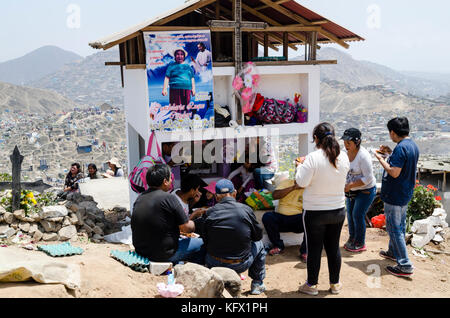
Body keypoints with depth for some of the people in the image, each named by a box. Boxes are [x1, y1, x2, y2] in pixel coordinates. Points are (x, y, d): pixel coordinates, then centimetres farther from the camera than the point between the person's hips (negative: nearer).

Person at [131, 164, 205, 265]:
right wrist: (193, 224, 10)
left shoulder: (140, 198, 3)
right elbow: (186, 228, -13)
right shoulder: (169, 198, -19)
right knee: (201, 243, 9)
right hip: (164, 255, -8)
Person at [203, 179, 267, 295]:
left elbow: (205, 241, 3)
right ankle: (257, 284, 29)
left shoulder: (209, 212, -7)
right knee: (259, 245, 26)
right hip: (240, 266, -1)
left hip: (213, 265, 1)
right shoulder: (246, 210, -8)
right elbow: (258, 235, 4)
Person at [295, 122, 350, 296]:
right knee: (334, 247, 16)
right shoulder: (343, 157, -3)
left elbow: (302, 182, -17)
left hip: (315, 212, -4)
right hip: (338, 210, 4)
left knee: (314, 249, 8)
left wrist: (299, 166, 1)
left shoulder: (313, 158, -19)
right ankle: (335, 284, 29)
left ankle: (311, 285, 21)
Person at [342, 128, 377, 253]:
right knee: (350, 213, 13)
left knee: (358, 215, -5)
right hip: (352, 190, 7)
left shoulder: (363, 156, -26)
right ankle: (352, 239, 31)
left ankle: (360, 244, 12)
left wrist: (350, 185, -26)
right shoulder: (347, 152, -4)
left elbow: (368, 178, -25)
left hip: (366, 190, -7)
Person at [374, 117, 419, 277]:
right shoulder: (413, 145, 7)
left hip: (395, 195, -10)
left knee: (394, 228, -2)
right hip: (405, 193, 10)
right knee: (399, 225, 23)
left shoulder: (400, 148, -24)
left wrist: (381, 159, -15)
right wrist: (390, 154, 12)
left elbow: (394, 172, -28)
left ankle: (405, 265, 0)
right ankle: (393, 252, 41)